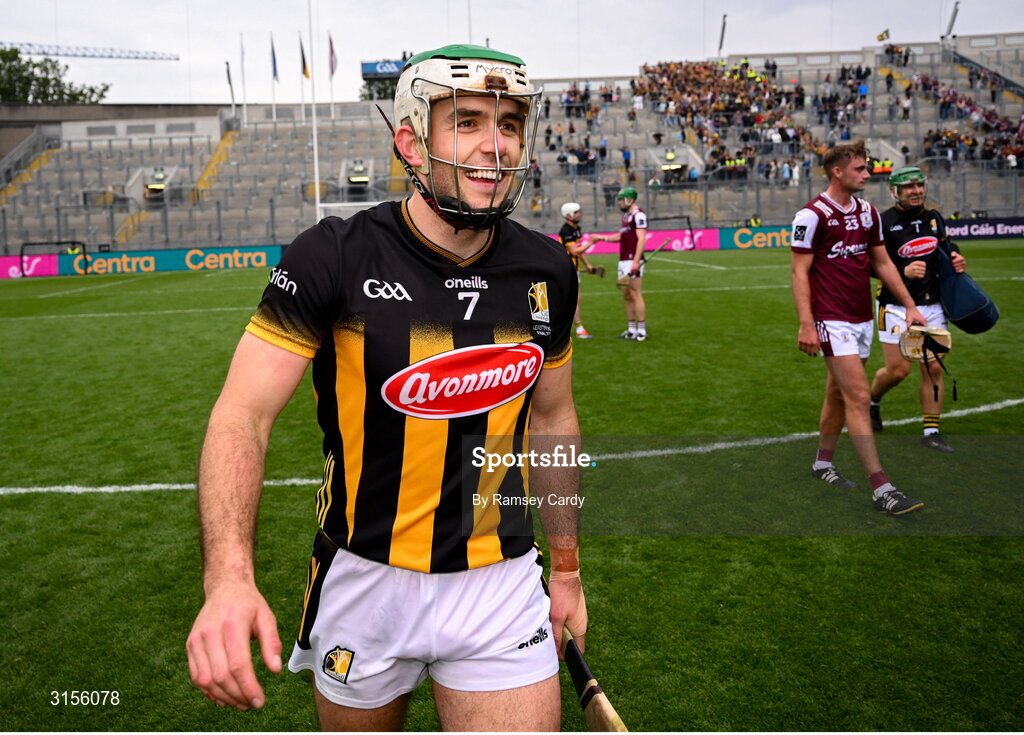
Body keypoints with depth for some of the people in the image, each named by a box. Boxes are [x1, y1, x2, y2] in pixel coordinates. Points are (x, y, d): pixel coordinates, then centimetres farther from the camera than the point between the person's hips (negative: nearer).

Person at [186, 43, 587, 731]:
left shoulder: (546, 272, -3)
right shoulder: (335, 257, -15)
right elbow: (243, 414, -17)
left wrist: (567, 570, 13)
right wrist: (229, 575, -33)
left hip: (501, 583, 2)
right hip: (364, 578, -1)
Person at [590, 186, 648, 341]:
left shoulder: (638, 215, -10)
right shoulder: (626, 215, 19)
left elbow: (641, 239, -18)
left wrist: (636, 261, -26)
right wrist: (602, 238, 25)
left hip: (632, 261, -10)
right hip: (623, 261, 10)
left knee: (636, 295, -8)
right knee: (627, 296, 11)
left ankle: (642, 331, -5)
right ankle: (631, 330, 17)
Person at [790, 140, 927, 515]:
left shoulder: (868, 213, 11)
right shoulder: (812, 215, -11)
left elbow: (882, 263, 18)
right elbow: (800, 273, -12)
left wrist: (909, 306, 14)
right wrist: (806, 325, -18)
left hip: (863, 318, 7)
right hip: (833, 321, -7)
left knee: (838, 394, 15)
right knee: (858, 397, -10)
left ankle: (823, 462, 31)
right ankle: (881, 488, -8)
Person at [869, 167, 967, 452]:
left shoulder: (934, 217, 9)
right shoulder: (883, 223, -12)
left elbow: (945, 246, 23)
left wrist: (955, 258, 0)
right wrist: (903, 271, -28)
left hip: (932, 306, 5)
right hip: (896, 307, -5)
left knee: (933, 369, 4)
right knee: (898, 370, -4)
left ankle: (931, 432, 13)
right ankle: (872, 402, 29)